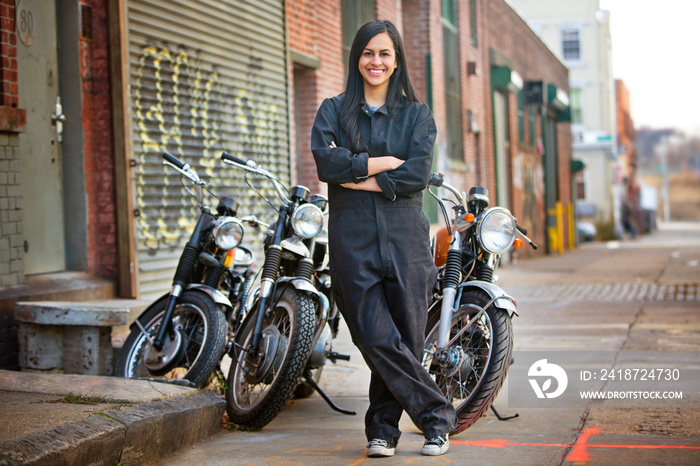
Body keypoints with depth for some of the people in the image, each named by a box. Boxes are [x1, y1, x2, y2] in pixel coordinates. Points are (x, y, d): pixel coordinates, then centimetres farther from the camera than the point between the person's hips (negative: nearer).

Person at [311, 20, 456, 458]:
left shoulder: (418, 115, 11)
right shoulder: (333, 111, 13)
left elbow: (418, 175, -5)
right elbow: (327, 162, -6)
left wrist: (359, 177, -8)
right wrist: (387, 162, -8)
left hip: (405, 235, 0)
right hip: (352, 237, 0)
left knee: (406, 340, 1)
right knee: (378, 340, -9)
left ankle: (383, 427, 16)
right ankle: (436, 413, 4)